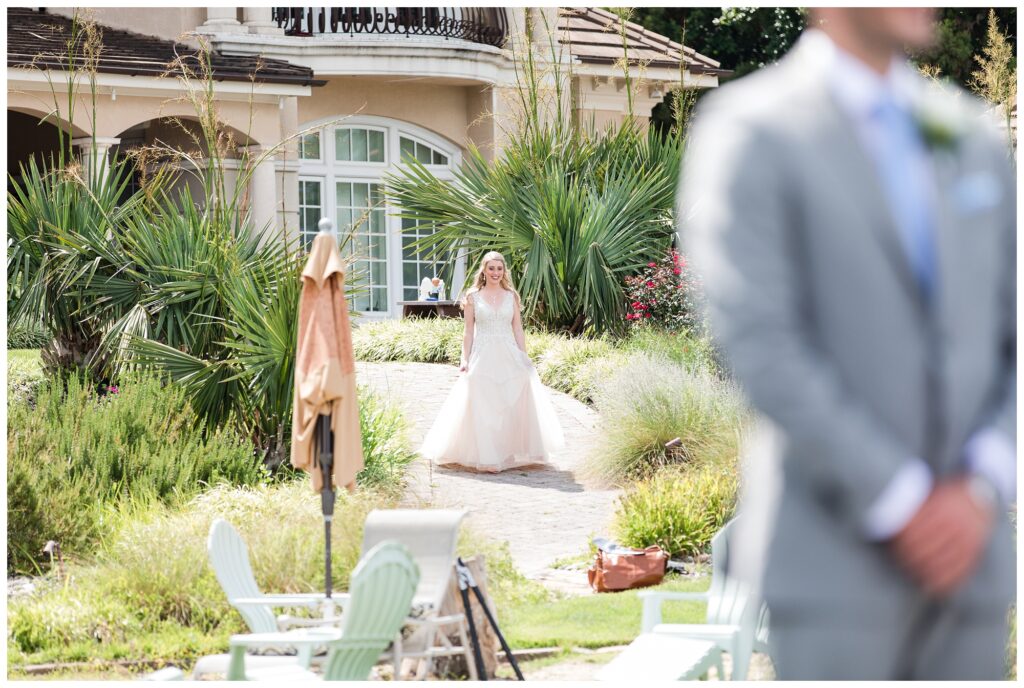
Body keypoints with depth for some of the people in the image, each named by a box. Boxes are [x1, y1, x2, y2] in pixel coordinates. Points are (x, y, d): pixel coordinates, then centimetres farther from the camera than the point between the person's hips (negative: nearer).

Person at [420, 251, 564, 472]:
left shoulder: (511, 296, 8)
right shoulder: (473, 296, 4)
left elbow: (518, 330, 9)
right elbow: (469, 332, 4)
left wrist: (524, 359, 3)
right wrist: (465, 360, -4)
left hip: (508, 356, 2)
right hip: (482, 357, -2)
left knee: (512, 406, -2)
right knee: (482, 408, -7)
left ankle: (511, 454, 8)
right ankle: (485, 458, -6)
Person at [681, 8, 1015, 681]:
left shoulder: (974, 140, 12)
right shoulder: (748, 133, -5)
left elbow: (1014, 336, 10)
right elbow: (760, 348, -14)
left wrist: (983, 485, -7)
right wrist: (901, 503, -16)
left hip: (969, 562, 5)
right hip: (834, 570, -5)